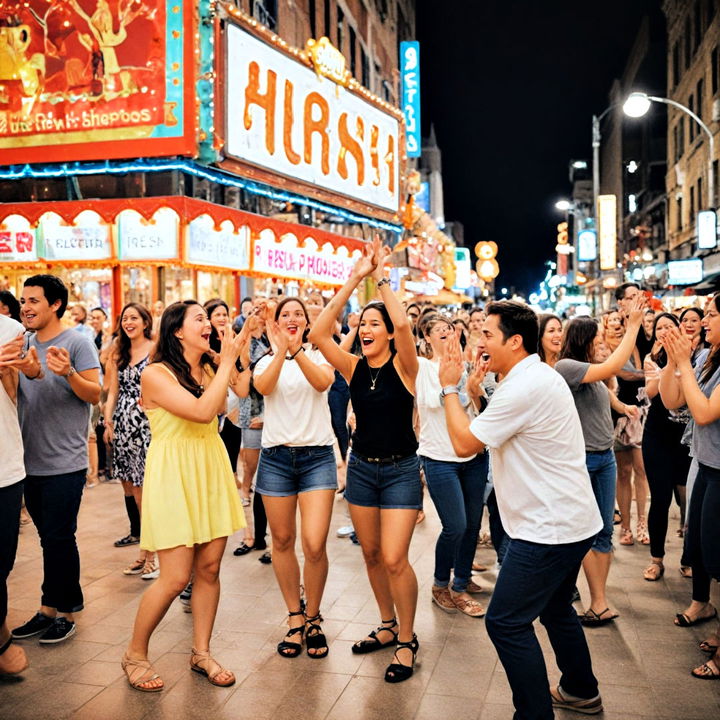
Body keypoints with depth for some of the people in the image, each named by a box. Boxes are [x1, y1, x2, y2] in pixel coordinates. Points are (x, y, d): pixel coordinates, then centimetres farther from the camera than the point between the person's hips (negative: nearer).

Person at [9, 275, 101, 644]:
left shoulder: (77, 342, -7)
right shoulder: (25, 344, 12)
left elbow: (95, 394, -12)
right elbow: (15, 394, 6)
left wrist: (68, 373, -30)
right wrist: (31, 373, -15)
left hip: (64, 463, -6)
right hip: (31, 461, 6)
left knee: (58, 540, -1)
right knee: (50, 539, 15)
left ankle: (64, 612, 13)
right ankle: (51, 608, 26)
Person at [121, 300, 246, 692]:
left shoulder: (208, 369, 10)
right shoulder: (155, 374, -12)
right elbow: (203, 411, -23)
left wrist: (235, 354, -7)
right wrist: (227, 361, -17)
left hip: (211, 470, 6)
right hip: (173, 475, -6)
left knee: (209, 568, 8)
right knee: (176, 577, -3)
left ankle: (201, 652, 24)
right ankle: (135, 654, 20)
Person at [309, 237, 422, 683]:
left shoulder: (403, 365, -11)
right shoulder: (353, 367, -1)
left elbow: (403, 322, -30)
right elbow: (319, 333, -15)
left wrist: (381, 276, -19)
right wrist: (354, 280, -16)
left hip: (401, 470, -5)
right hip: (361, 467, 5)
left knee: (394, 558, -9)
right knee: (371, 554, 14)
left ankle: (408, 641, 12)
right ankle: (388, 627, 34)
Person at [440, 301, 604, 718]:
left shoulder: (524, 387, -23)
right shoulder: (542, 376, 11)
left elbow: (465, 444, -17)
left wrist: (450, 387, -9)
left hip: (549, 528, -11)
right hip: (572, 520, 11)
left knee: (507, 623, -3)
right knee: (556, 608, 26)